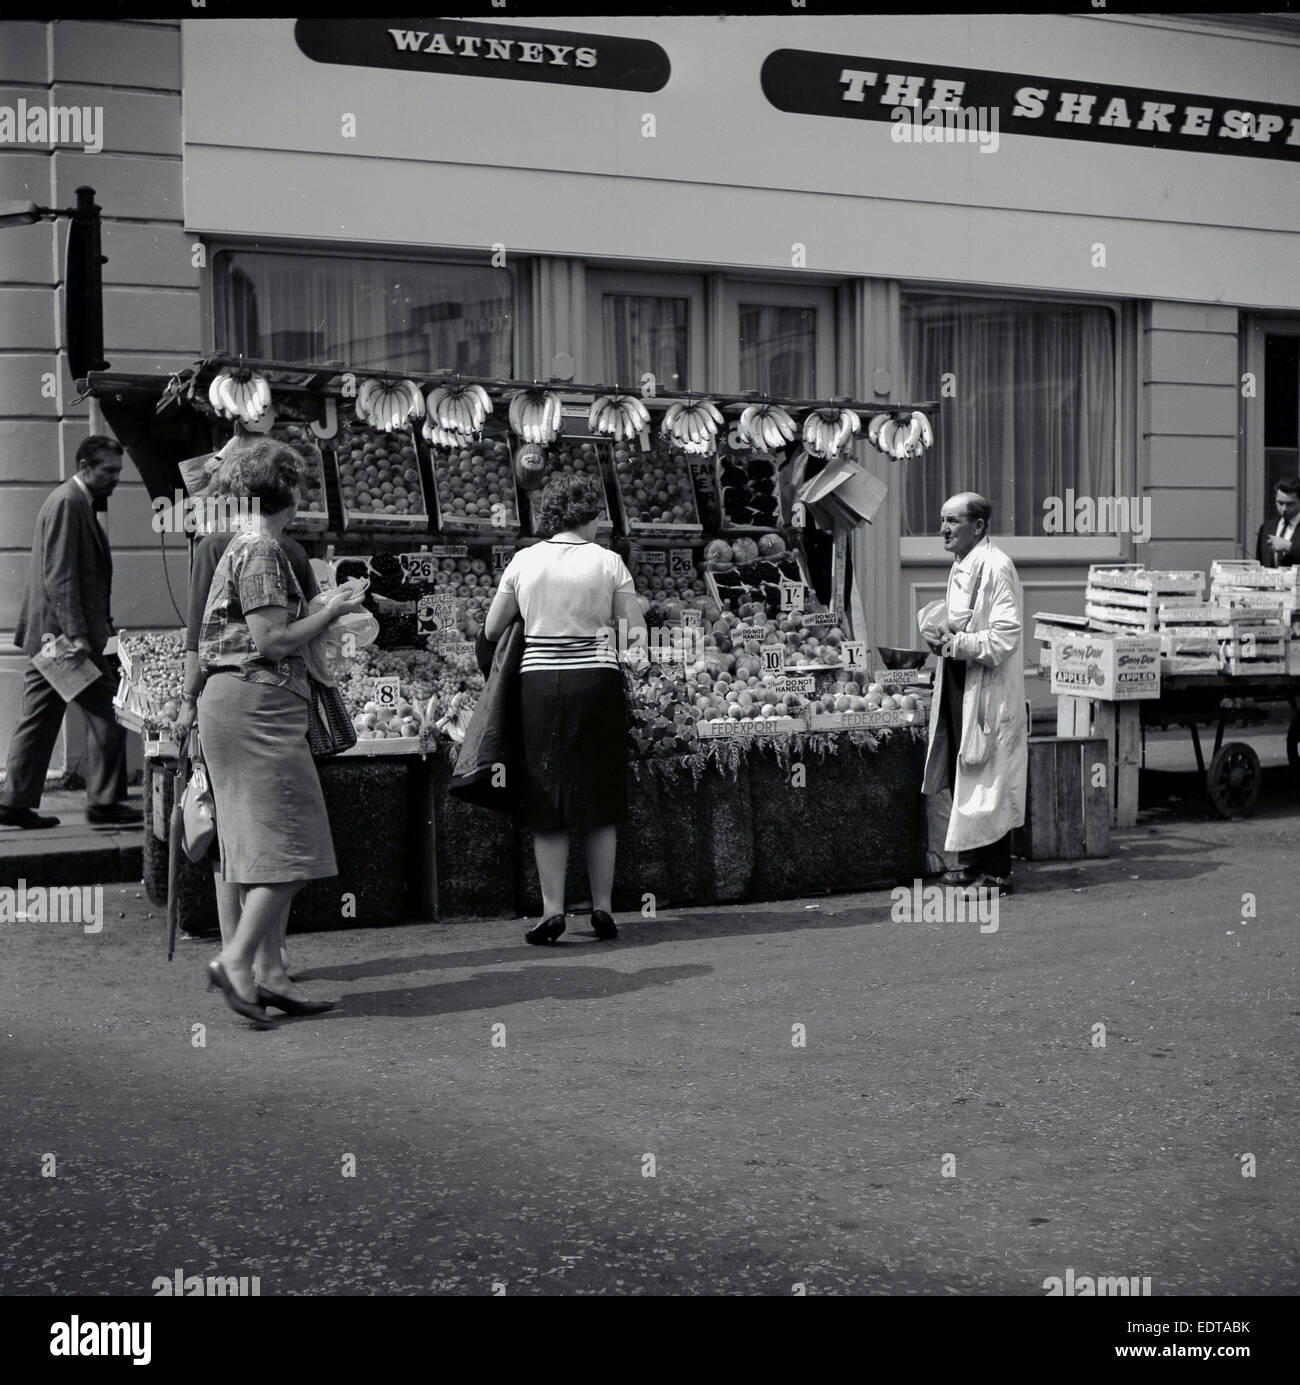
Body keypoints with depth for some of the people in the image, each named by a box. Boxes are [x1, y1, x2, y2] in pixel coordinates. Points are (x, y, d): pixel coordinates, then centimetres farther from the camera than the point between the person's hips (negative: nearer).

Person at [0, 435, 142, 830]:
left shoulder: (76, 503, 19)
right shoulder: (68, 503, -13)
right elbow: (60, 576, -20)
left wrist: (101, 627, 22)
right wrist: (77, 634, -24)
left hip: (47, 634, 10)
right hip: (63, 630, -10)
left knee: (38, 719, 10)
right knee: (107, 714, -4)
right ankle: (103, 801, 0)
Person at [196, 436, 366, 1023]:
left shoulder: (244, 546, 20)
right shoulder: (262, 550, -10)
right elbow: (272, 640, -16)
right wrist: (332, 612, -5)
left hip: (231, 702, 10)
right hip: (257, 701, -10)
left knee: (264, 850, 9)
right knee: (292, 844, -10)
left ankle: (269, 973, 9)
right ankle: (236, 959, -13)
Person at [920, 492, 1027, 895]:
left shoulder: (995, 567, -16)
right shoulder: (960, 566, 13)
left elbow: (1004, 637, -21)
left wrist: (956, 644, -19)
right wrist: (944, 635, 6)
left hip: (988, 691, -9)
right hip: (958, 683, 9)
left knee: (987, 782, -4)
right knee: (961, 777, 13)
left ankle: (996, 872, 3)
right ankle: (971, 860, 23)